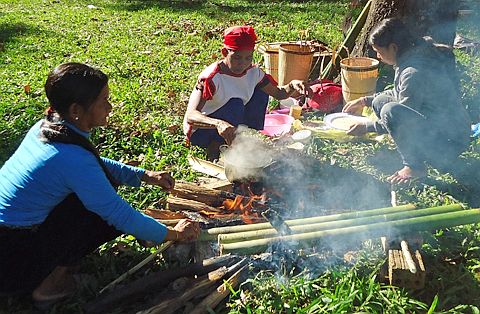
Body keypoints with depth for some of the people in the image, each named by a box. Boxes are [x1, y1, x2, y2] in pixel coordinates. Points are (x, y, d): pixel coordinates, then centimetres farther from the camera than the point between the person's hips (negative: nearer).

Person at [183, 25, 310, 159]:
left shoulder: (253, 72, -8)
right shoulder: (211, 78, -29)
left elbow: (278, 93, 2)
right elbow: (190, 116, -39)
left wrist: (292, 85, -22)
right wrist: (218, 124, -59)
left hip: (232, 124, 7)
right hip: (200, 130, -7)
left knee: (261, 93, 0)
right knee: (236, 104, -31)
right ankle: (214, 148, -13)